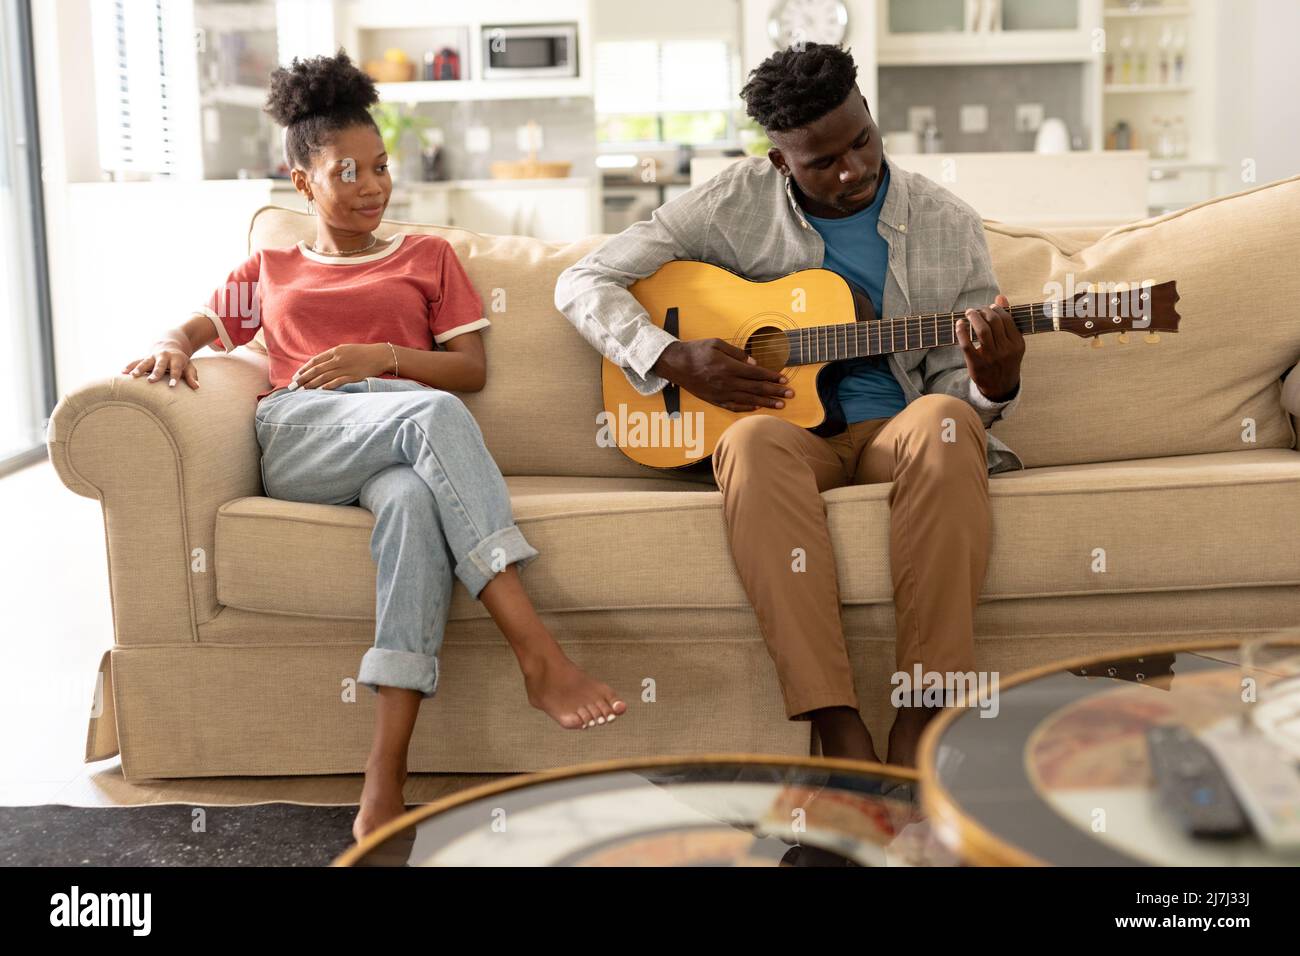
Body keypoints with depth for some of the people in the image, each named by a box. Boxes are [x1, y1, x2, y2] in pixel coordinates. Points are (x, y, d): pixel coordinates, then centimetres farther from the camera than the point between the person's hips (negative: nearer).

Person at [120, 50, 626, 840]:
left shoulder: (428, 257, 26)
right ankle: (539, 653, -46)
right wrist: (171, 351, 2)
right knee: (432, 414, -37)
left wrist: (383, 357, -2)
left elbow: (472, 369, 16)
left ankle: (386, 776, -49)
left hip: (405, 443, 1)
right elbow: (191, 331, 28)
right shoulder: (270, 270, 29)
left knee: (414, 500, -41)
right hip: (298, 440, 0)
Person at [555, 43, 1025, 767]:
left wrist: (994, 386, -18)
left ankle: (922, 719, -34)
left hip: (893, 428, 1)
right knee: (754, 441, -38)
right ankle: (840, 732, -41)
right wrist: (674, 360, -12)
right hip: (788, 427, -1)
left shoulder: (948, 224, 5)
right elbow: (584, 282, 3)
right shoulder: (734, 205, 1)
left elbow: (954, 384, 7)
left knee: (944, 422, -35)